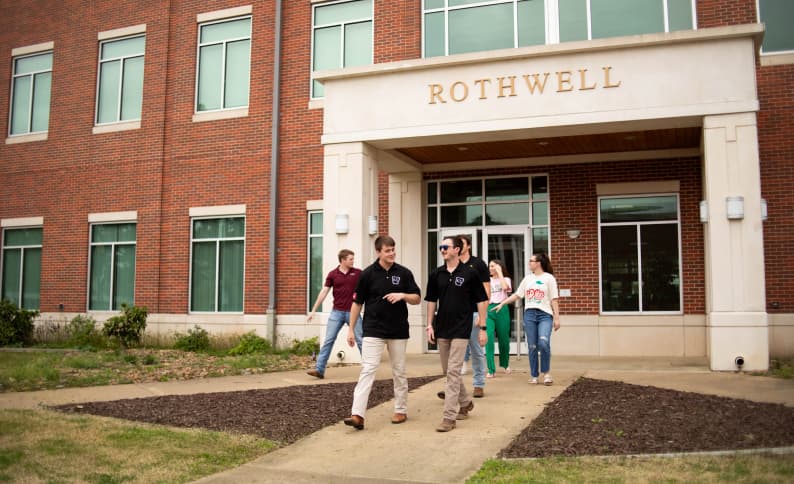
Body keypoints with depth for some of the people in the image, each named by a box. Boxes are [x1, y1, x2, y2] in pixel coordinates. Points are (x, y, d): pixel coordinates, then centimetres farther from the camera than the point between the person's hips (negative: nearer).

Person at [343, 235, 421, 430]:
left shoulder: (404, 273, 1)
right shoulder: (368, 274, -3)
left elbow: (417, 298, 5)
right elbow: (357, 303, 3)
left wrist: (402, 295, -16)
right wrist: (351, 329, 1)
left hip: (398, 331, 2)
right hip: (373, 331, -2)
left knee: (399, 372, 12)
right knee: (367, 370, -11)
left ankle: (401, 410, 26)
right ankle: (357, 415, -15)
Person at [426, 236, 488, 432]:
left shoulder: (470, 274, -6)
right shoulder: (436, 275, 5)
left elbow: (481, 301, -3)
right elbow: (432, 301, 12)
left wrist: (483, 328, -5)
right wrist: (429, 325, 4)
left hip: (461, 329, -5)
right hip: (442, 329, 5)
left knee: (453, 371, -10)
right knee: (448, 371, 14)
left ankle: (449, 416, -7)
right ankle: (466, 402, 36)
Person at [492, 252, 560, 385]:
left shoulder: (549, 278, 3)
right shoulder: (527, 278, 15)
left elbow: (554, 299, 0)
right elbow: (517, 295, 17)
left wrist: (556, 318, -5)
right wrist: (502, 304, 11)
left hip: (545, 314, -4)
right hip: (529, 314, 4)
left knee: (543, 342, -21)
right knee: (532, 346, 3)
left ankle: (546, 373, -4)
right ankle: (534, 375, 13)